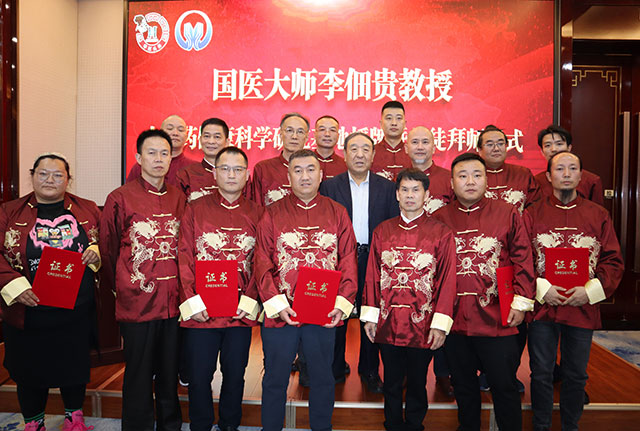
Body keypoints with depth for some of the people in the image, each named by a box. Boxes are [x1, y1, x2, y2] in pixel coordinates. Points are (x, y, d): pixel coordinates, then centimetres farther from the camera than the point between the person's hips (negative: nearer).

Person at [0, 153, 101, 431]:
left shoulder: (88, 210, 4)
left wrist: (97, 251, -11)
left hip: (77, 313, 1)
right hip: (28, 312, -1)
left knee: (75, 367, 14)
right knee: (31, 372, 13)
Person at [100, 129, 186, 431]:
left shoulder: (179, 199, 8)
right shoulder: (120, 198, -3)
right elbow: (108, 250, 4)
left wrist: (183, 290, 11)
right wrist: (123, 288, 11)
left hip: (174, 303, 4)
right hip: (137, 303, -3)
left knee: (170, 376, 16)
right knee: (138, 378, 8)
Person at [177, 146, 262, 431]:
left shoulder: (257, 214, 5)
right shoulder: (195, 210, 2)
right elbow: (184, 256, -2)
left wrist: (249, 302, -7)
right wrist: (192, 301, -10)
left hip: (241, 312, 1)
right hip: (200, 311, -1)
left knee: (235, 375, 14)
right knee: (199, 377, 8)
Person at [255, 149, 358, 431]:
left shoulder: (337, 213, 6)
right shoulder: (273, 214, 2)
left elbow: (348, 260, 3)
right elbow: (262, 262, -2)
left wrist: (342, 302, -7)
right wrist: (276, 302, -12)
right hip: (280, 313, -1)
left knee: (323, 379, 15)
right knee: (275, 380, 12)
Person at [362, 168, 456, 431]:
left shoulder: (441, 233, -3)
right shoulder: (382, 231, 5)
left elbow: (447, 280, -5)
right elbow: (373, 276, 6)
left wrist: (440, 324, -10)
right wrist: (370, 316, 3)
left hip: (423, 326, -2)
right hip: (388, 325, 2)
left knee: (417, 385, 14)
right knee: (392, 385, 16)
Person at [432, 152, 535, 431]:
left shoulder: (508, 214, 1)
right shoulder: (439, 218, 5)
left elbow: (523, 259, 0)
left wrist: (521, 302, -7)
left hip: (497, 320, -2)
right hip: (454, 318, 2)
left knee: (504, 386, 9)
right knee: (462, 385, 17)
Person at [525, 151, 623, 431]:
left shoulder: (598, 215, 6)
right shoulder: (533, 214, 2)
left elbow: (613, 261, 2)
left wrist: (590, 291, -11)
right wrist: (541, 289, -14)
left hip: (583, 309, 1)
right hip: (542, 308, -1)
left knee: (576, 375, 15)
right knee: (541, 374, 9)